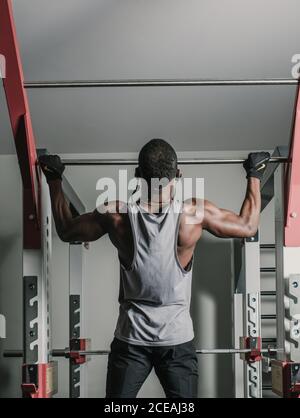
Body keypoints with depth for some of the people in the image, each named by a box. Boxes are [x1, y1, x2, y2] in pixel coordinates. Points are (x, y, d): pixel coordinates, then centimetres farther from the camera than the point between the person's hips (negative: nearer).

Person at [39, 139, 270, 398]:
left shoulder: (116, 215, -11)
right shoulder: (195, 213, -13)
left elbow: (66, 230, 6)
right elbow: (248, 226, 3)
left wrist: (54, 180, 16)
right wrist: (254, 175, 15)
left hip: (131, 339, 0)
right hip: (178, 339, 0)